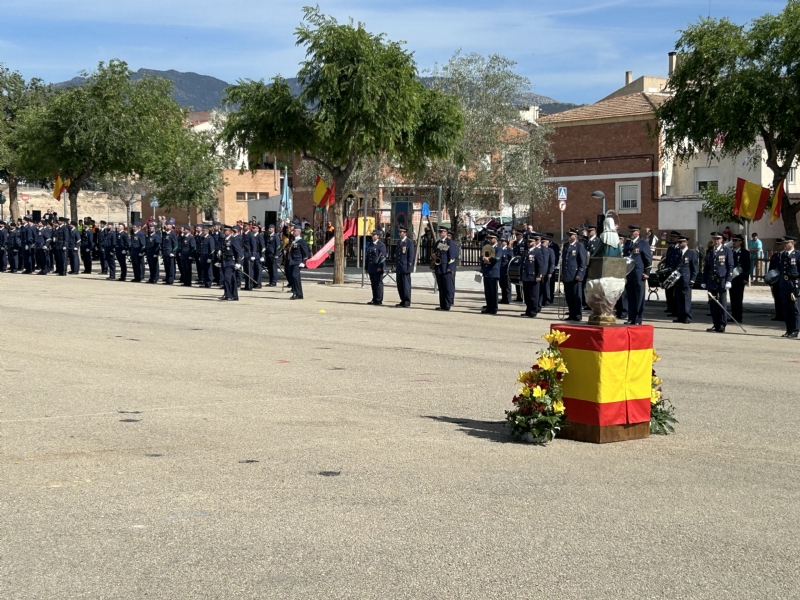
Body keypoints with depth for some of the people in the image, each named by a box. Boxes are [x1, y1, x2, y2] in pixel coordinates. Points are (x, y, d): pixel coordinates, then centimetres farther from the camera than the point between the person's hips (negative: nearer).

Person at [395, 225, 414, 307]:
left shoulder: (409, 242, -7)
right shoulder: (399, 242, 16)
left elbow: (411, 255, -10)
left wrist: (409, 267, -14)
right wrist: (395, 265, 15)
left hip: (405, 267, -8)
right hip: (399, 268, 8)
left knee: (406, 285, -4)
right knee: (400, 285, 9)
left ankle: (407, 302, 0)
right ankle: (403, 301, 17)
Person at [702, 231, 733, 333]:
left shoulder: (727, 251, 1)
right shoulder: (709, 251, 14)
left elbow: (730, 267, -2)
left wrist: (728, 281, -10)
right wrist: (704, 281, 11)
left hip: (722, 281, -4)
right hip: (711, 282, 4)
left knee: (722, 304, -4)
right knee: (713, 304, 4)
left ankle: (722, 325, 0)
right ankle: (716, 324, 12)